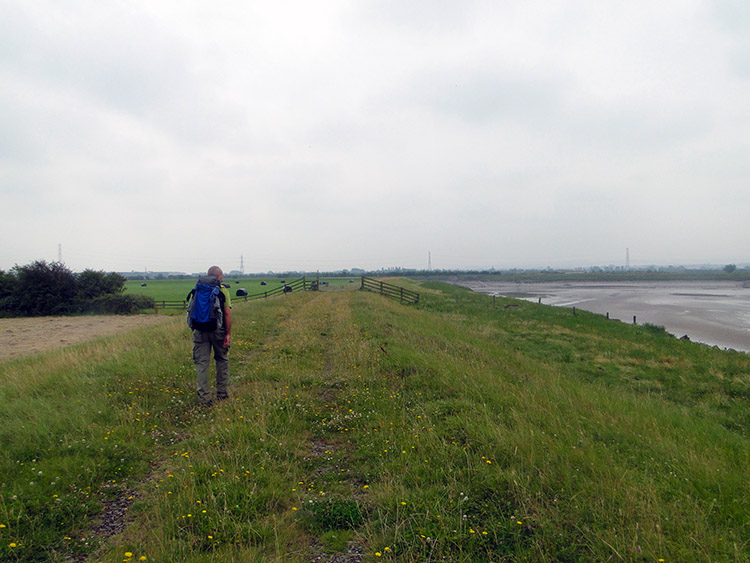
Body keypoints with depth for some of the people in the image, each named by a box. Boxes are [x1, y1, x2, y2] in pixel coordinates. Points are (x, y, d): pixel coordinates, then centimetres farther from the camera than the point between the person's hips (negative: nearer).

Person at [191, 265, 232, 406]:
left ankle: (204, 397, 3)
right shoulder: (223, 290, -1)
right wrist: (228, 334, -6)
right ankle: (221, 393, 22)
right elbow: (227, 312, -8)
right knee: (222, 360, 15)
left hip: (200, 330, 2)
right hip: (217, 330, -2)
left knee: (201, 363, 4)